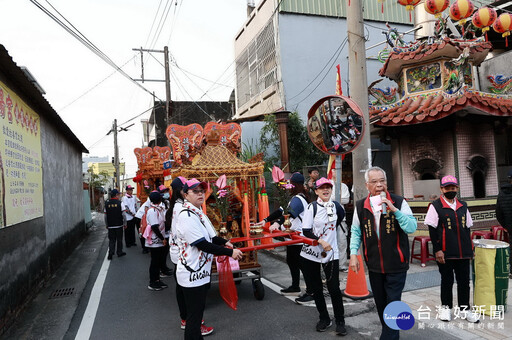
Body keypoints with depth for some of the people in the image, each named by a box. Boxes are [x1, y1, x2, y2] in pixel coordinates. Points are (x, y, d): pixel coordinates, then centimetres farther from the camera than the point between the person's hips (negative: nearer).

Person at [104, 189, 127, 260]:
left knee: (111, 240, 10)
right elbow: (123, 214, -10)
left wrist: (107, 225, 15)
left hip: (110, 225, 2)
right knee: (119, 239, 11)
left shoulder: (107, 203, 1)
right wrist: (124, 223, 0)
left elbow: (105, 215, 5)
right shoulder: (120, 203, -9)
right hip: (119, 225, -2)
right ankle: (119, 252, 21)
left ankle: (110, 253, 0)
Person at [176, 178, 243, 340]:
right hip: (192, 275, -10)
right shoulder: (187, 216, -21)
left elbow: (208, 236, 22)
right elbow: (203, 245, -25)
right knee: (194, 316, 1)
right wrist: (230, 252, -21)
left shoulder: (197, 212, 10)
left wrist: (224, 242, 7)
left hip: (201, 272, 10)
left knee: (197, 312, 21)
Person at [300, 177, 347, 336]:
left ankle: (340, 322, 17)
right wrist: (321, 241, -23)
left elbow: (341, 216, 23)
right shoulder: (312, 207, -8)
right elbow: (306, 231, -11)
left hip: (331, 253, 1)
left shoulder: (336, 207, 3)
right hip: (311, 253, -1)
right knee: (316, 288, 10)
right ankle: (324, 318, 29)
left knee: (334, 288, -2)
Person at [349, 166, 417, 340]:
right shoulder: (361, 206, 1)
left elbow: (412, 228, -14)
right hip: (374, 265, 3)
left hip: (396, 264, -3)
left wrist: (395, 210, -25)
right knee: (380, 303, 17)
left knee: (393, 302, 1)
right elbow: (356, 231, 9)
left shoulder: (398, 202, -7)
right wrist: (353, 253, -1)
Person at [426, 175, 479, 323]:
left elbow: (467, 228, 15)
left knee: (464, 281, 10)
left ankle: (464, 309, 25)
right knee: (446, 280, 8)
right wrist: (437, 250, -12)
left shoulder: (463, 206, 10)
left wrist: (470, 249, 13)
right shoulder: (435, 206, -6)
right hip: (445, 253, -4)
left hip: (463, 252, 4)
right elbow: (432, 230, -8)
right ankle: (446, 307, 24)